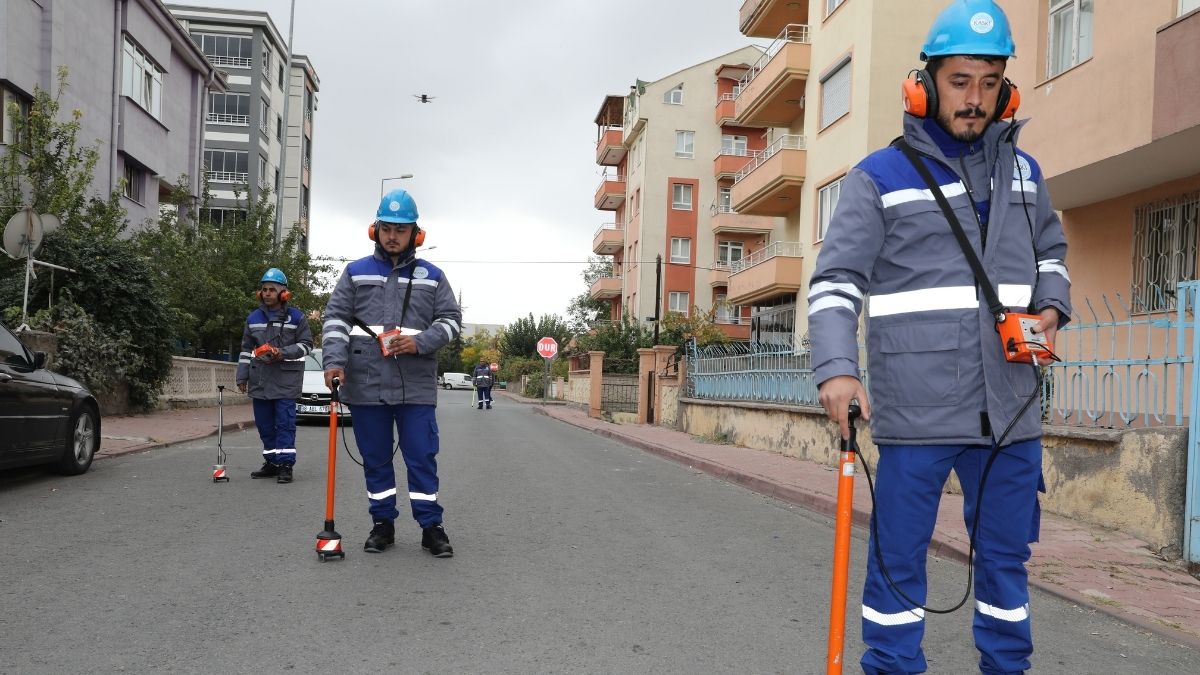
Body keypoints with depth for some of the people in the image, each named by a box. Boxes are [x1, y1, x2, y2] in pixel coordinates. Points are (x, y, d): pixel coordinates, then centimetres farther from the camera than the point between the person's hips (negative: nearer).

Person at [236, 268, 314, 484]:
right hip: (260, 380, 5)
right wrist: (242, 376, 12)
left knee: (285, 423, -7)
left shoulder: (296, 317, 0)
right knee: (264, 424, 9)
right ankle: (272, 463, 19)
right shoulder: (253, 318, 12)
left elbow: (306, 344, 1)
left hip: (286, 379, -5)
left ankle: (286, 464, -3)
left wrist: (283, 353, -13)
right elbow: (246, 350, 17)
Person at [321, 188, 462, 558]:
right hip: (366, 386, 1)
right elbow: (335, 318, 4)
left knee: (422, 457, 1)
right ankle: (383, 524, 21)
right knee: (375, 459, 9)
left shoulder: (432, 276, 10)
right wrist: (335, 361, -11)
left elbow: (451, 319, 8)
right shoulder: (355, 273, 10)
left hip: (416, 387, -1)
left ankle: (431, 526, 10)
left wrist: (421, 342, -10)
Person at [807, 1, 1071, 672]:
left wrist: (1052, 303, 6)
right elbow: (836, 280, -7)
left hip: (1011, 408, 5)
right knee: (898, 556, 3)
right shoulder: (879, 178, -2)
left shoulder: (1023, 172, 13)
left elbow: (1050, 250, 27)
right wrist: (836, 367, -21)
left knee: (1007, 554, 16)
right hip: (915, 410, -4)